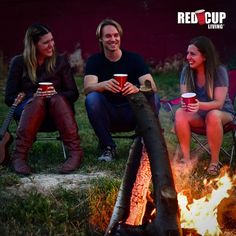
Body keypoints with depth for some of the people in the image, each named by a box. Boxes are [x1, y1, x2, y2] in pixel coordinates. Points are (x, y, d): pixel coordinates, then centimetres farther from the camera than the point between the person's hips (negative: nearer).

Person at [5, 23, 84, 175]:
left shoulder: (60, 61, 8)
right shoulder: (19, 62, 5)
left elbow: (74, 94, 3)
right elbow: (9, 98, -1)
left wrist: (56, 94, -19)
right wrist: (34, 96, -19)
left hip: (57, 109, 1)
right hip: (28, 110, -1)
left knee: (57, 99, -33)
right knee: (38, 101, -35)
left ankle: (76, 152, -44)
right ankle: (19, 156, -43)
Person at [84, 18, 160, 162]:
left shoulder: (134, 59, -3)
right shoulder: (95, 61, -2)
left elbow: (152, 87, -17)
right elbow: (88, 88, -19)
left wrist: (137, 89, -40)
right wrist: (104, 85, -42)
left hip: (133, 114, 0)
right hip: (108, 116, 1)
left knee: (152, 98, -27)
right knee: (92, 98, -28)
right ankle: (108, 147, -16)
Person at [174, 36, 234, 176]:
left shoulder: (219, 71, -20)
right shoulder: (187, 71, -8)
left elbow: (219, 103, -25)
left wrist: (200, 105, -45)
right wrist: (185, 103, -36)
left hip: (223, 113, -3)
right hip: (199, 114, 4)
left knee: (213, 115, -39)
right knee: (180, 113, -28)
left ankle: (215, 161, -22)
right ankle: (186, 159, -21)